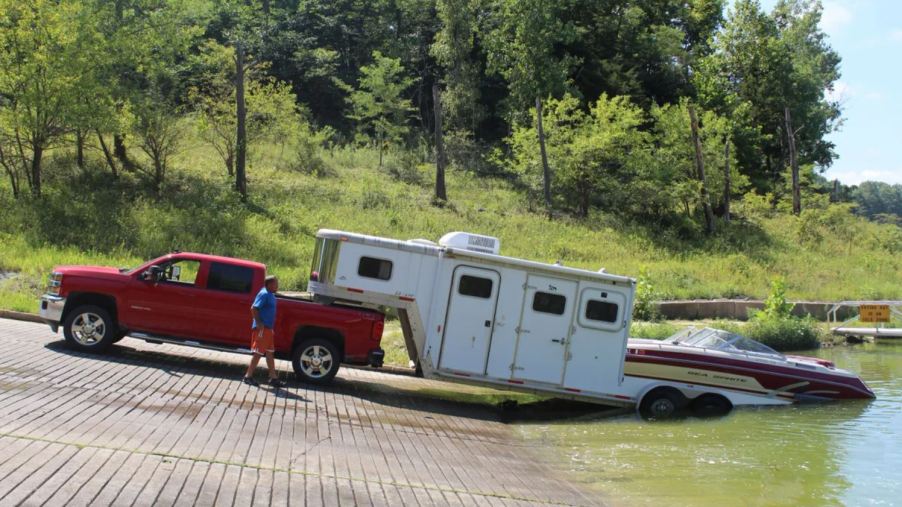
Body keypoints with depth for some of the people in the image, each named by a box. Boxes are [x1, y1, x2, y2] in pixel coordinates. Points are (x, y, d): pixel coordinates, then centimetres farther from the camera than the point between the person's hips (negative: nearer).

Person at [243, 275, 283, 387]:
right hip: (262, 328, -10)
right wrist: (259, 323, -22)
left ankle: (273, 377, 17)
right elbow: (254, 308, -22)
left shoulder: (270, 294, 12)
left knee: (270, 353, 12)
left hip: (268, 328, 10)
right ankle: (248, 376, 4)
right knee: (258, 353, -4)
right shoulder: (264, 294, -16)